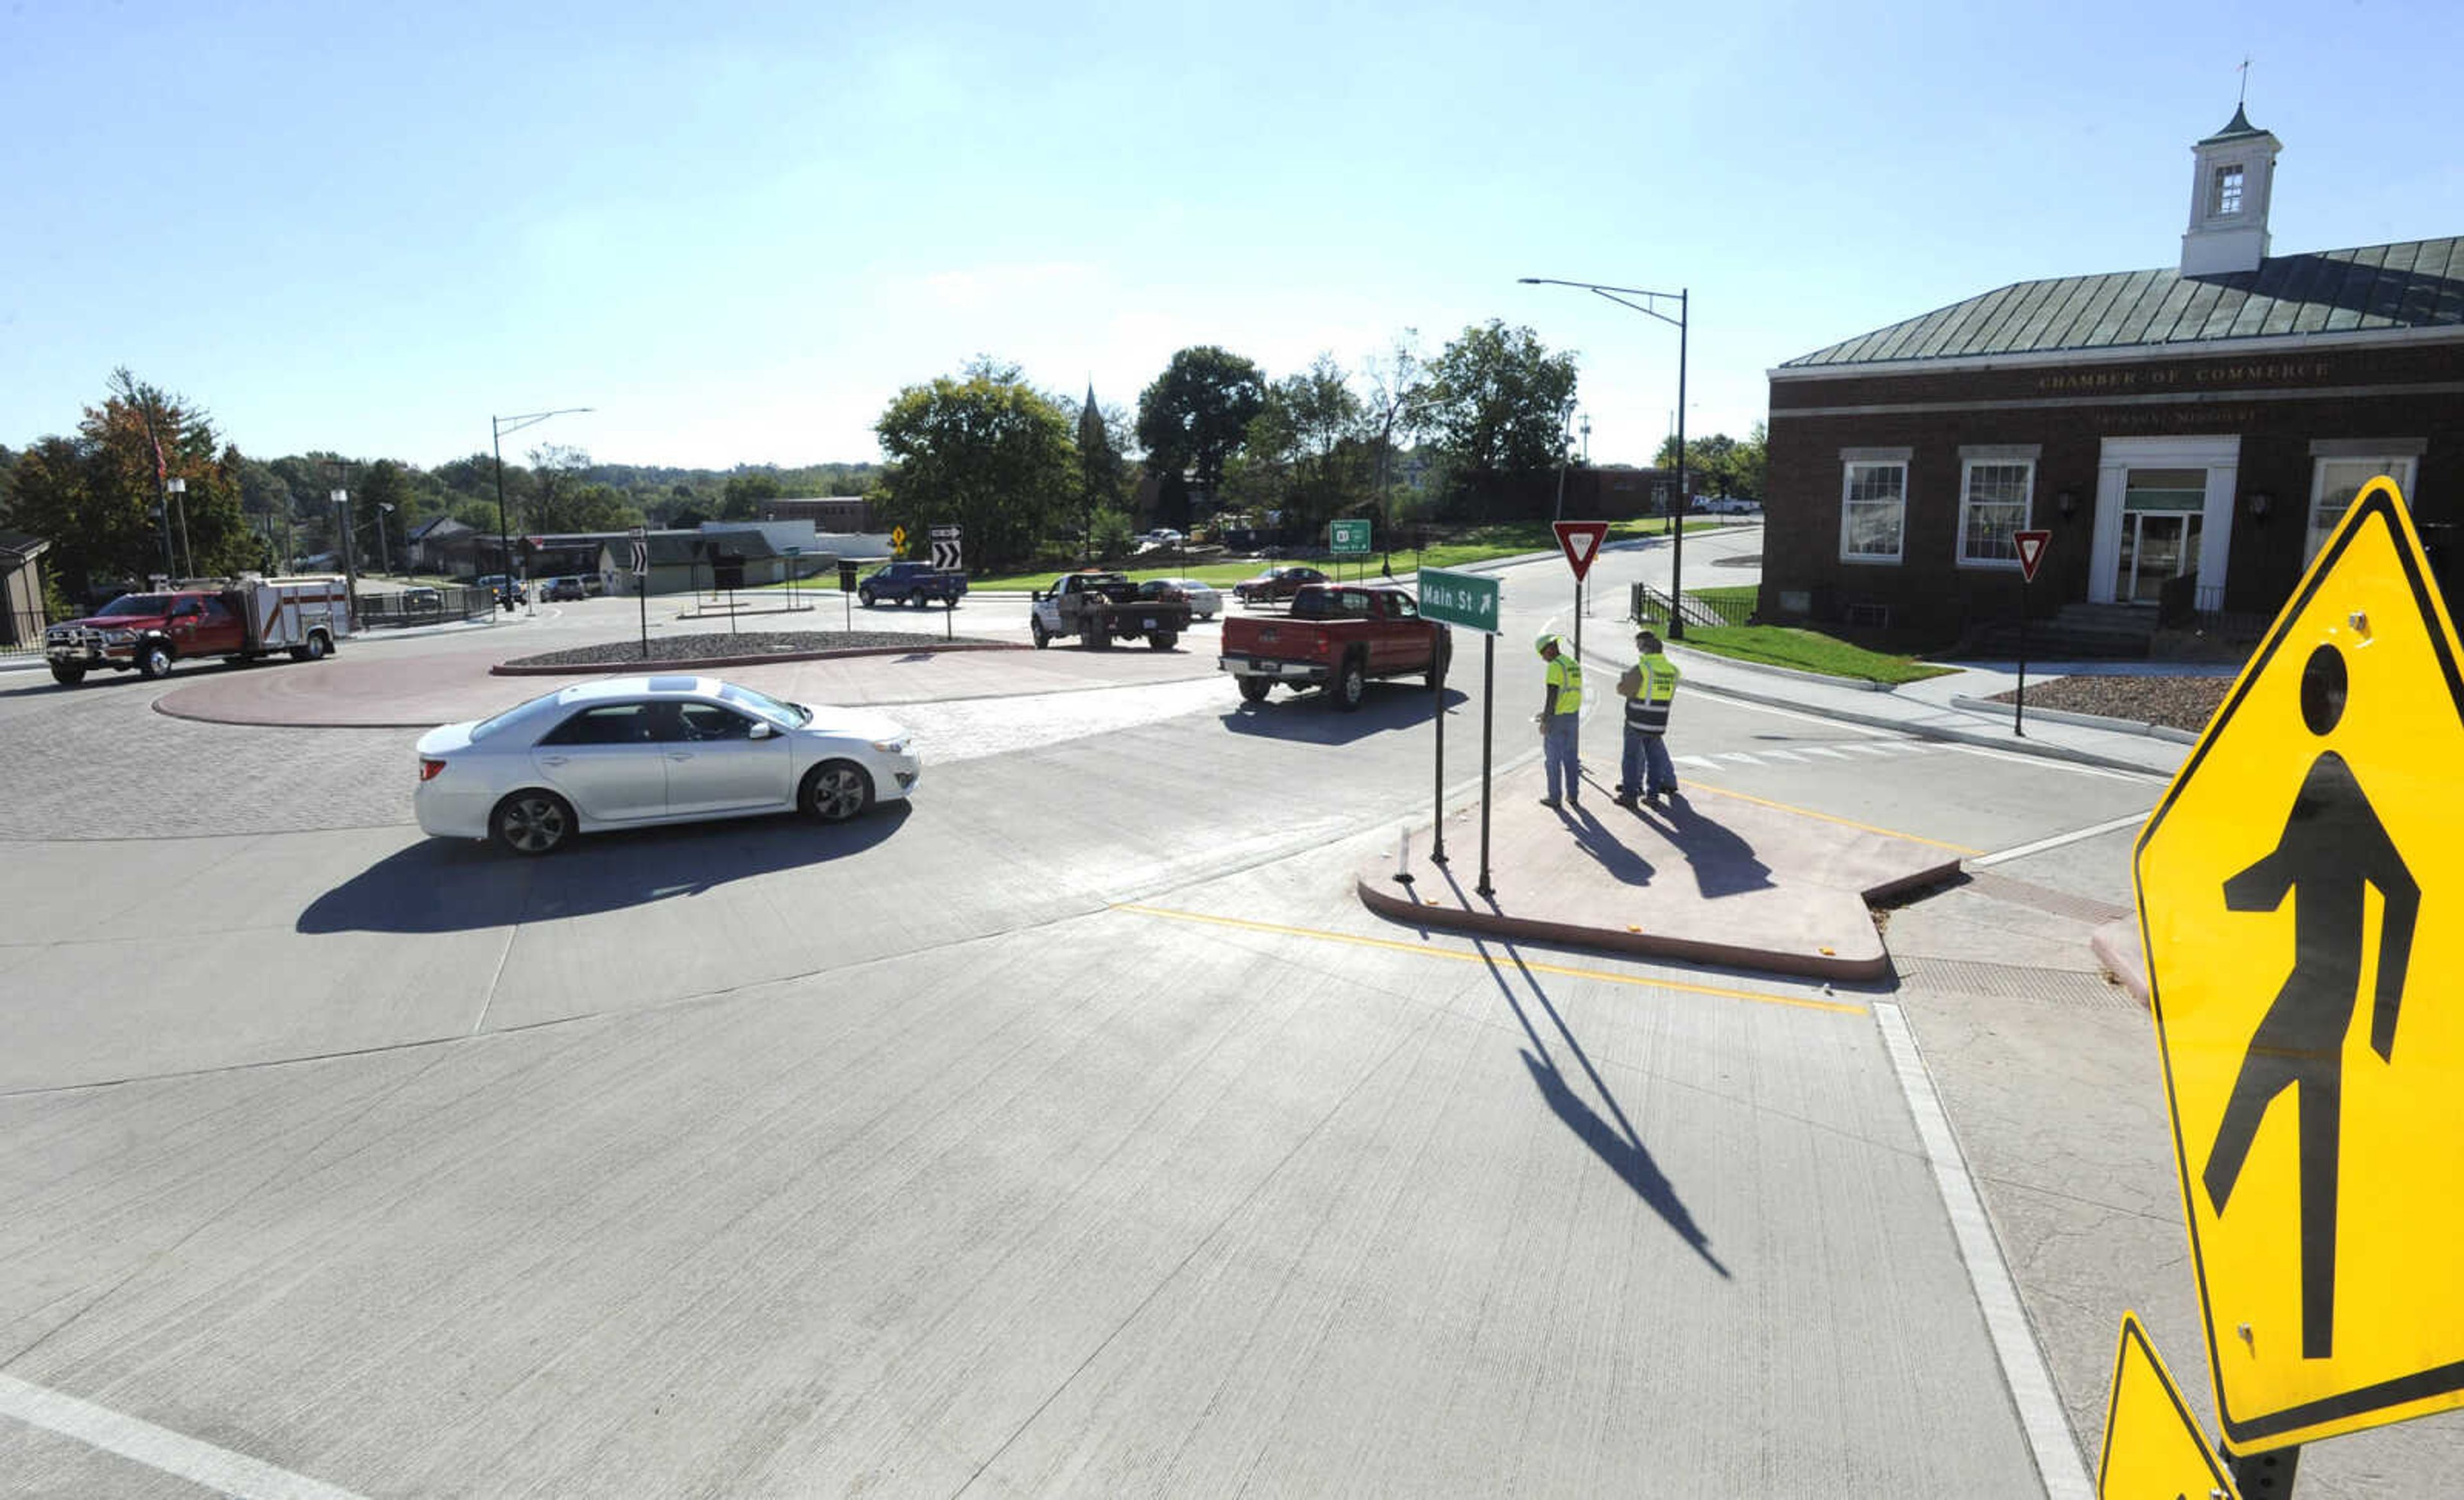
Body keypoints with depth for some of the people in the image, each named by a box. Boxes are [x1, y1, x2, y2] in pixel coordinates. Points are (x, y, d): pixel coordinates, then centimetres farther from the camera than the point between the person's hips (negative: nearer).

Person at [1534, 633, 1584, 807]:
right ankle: (1573, 795, 20)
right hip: (1573, 717, 8)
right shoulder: (1574, 664, 10)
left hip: (1557, 719, -8)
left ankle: (1554, 798, 7)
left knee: (1554, 759, 2)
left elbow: (1552, 696, -21)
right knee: (1571, 757, 15)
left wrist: (1545, 721, -16)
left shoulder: (1555, 666, -17)